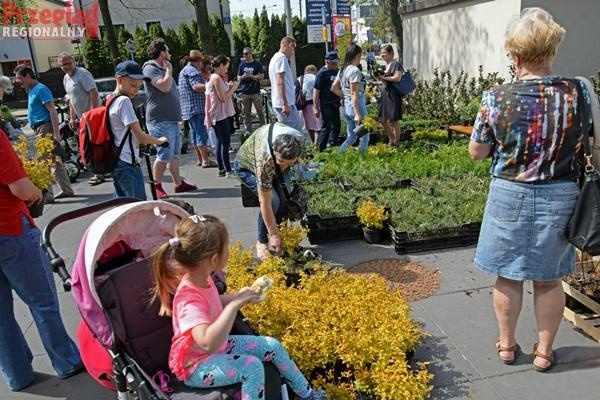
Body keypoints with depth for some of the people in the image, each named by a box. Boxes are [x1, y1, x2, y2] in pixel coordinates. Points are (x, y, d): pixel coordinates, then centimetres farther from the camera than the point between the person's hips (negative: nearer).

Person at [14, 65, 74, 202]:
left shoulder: (40, 89, -11)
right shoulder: (31, 91, 18)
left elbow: (53, 111, -19)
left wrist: (56, 132, -26)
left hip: (45, 129, -10)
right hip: (40, 129, 10)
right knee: (55, 160, 13)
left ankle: (47, 195, -6)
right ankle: (66, 190, 19)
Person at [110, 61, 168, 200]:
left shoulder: (111, 101, 15)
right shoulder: (124, 101, -13)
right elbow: (140, 136, -16)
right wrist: (159, 141, -1)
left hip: (115, 161, 10)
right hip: (128, 163, -10)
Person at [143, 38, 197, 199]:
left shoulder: (162, 69, 21)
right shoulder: (150, 68, -10)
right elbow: (164, 86, -24)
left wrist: (178, 114, 22)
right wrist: (169, 70, -8)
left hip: (172, 119, 10)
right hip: (160, 121, -10)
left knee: (175, 154, 12)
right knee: (164, 155, -9)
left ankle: (178, 183, 18)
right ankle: (157, 186, 2)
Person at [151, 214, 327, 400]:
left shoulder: (202, 279, -7)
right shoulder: (189, 299, -35)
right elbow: (208, 343, -49)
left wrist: (240, 295, 1)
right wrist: (235, 304, -47)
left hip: (219, 346, 9)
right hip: (196, 365, -9)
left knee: (272, 345, 5)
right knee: (252, 366, -29)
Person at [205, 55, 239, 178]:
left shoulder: (215, 78, 15)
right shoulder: (216, 78, -15)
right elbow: (223, 98, -18)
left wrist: (229, 87, 8)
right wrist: (234, 87, -7)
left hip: (219, 115, 10)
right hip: (220, 115, -10)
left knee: (220, 142, 12)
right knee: (225, 143, -8)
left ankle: (221, 169, 18)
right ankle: (228, 171, -6)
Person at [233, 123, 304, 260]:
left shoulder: (299, 139, -33)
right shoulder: (265, 159, -45)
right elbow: (265, 203, -38)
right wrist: (274, 234, -33)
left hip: (274, 165, 5)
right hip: (246, 166, -5)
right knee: (273, 201, -23)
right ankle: (262, 242, -3)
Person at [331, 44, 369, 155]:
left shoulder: (342, 70, 12)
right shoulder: (355, 70, -14)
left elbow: (334, 88, 17)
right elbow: (354, 93, -19)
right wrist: (358, 114, -21)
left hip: (346, 106, 9)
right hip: (357, 106, -9)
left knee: (351, 137, 15)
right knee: (364, 137, 3)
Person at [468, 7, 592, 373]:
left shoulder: (497, 99, -15)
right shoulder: (578, 93, -8)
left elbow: (477, 152, -4)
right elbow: (586, 145, 6)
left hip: (511, 195, -2)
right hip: (560, 197, 2)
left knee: (508, 276, 15)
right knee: (549, 279, 16)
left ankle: (507, 344, 31)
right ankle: (544, 350, 31)